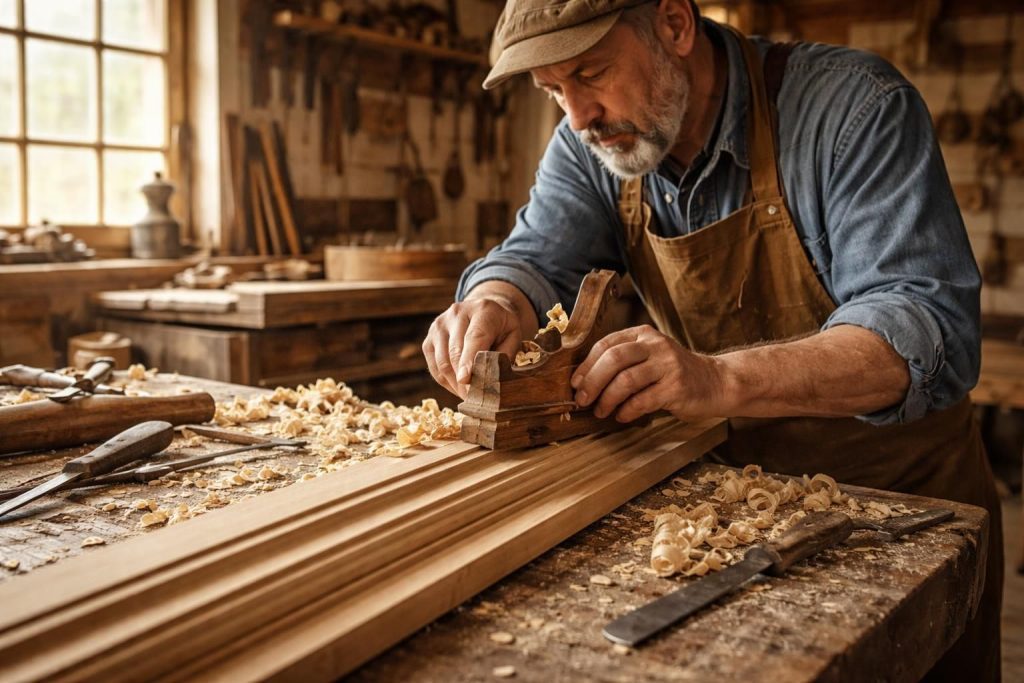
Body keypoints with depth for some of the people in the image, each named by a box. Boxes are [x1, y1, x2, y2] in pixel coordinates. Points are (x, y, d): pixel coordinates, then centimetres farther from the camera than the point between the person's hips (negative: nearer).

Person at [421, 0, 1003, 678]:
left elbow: (933, 328, -32)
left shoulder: (855, 107, -23)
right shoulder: (590, 146, -6)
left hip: (900, 497, -3)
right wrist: (493, 301, -37)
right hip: (734, 492, 4)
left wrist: (720, 379, -47)